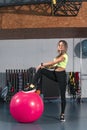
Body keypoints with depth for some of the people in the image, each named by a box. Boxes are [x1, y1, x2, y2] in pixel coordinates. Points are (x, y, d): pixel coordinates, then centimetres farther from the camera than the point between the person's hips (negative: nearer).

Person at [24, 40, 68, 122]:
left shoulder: (64, 56, -12)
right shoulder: (59, 55, 16)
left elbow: (53, 62, -20)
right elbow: (55, 66, 13)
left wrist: (42, 64, -16)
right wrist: (45, 66, -2)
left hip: (61, 75, -8)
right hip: (55, 74, 8)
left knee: (62, 95, -2)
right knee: (40, 70, -12)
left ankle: (62, 114, 8)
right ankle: (33, 86, -16)